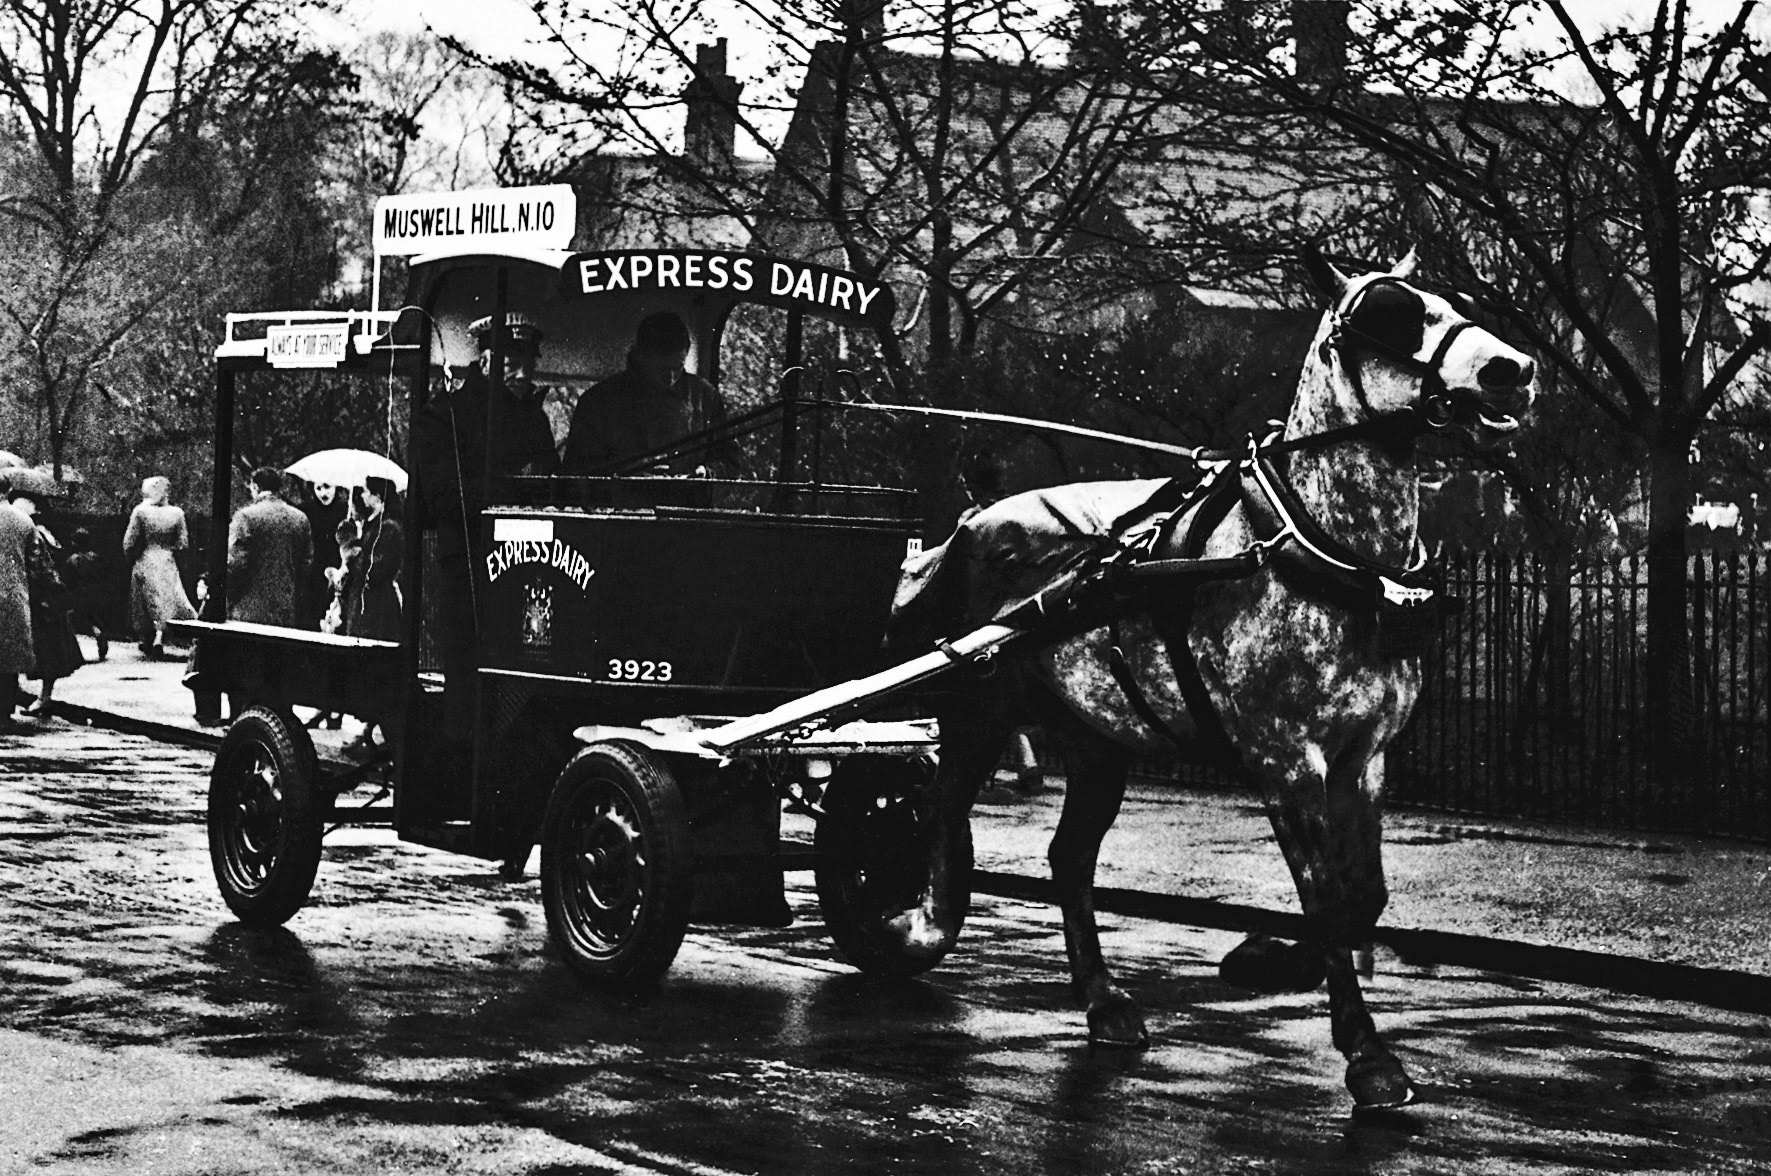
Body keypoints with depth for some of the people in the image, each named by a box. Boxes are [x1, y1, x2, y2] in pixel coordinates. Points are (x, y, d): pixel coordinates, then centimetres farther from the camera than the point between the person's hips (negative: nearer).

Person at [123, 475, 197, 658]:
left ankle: (146, 641, 16)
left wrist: (131, 556, 12)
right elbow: (183, 544, 1)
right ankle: (159, 637, -13)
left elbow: (129, 542, -6)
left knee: (146, 601, 11)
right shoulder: (177, 513, -3)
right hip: (168, 564, 1)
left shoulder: (140, 511, -8)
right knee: (167, 599, 6)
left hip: (144, 562, -1)